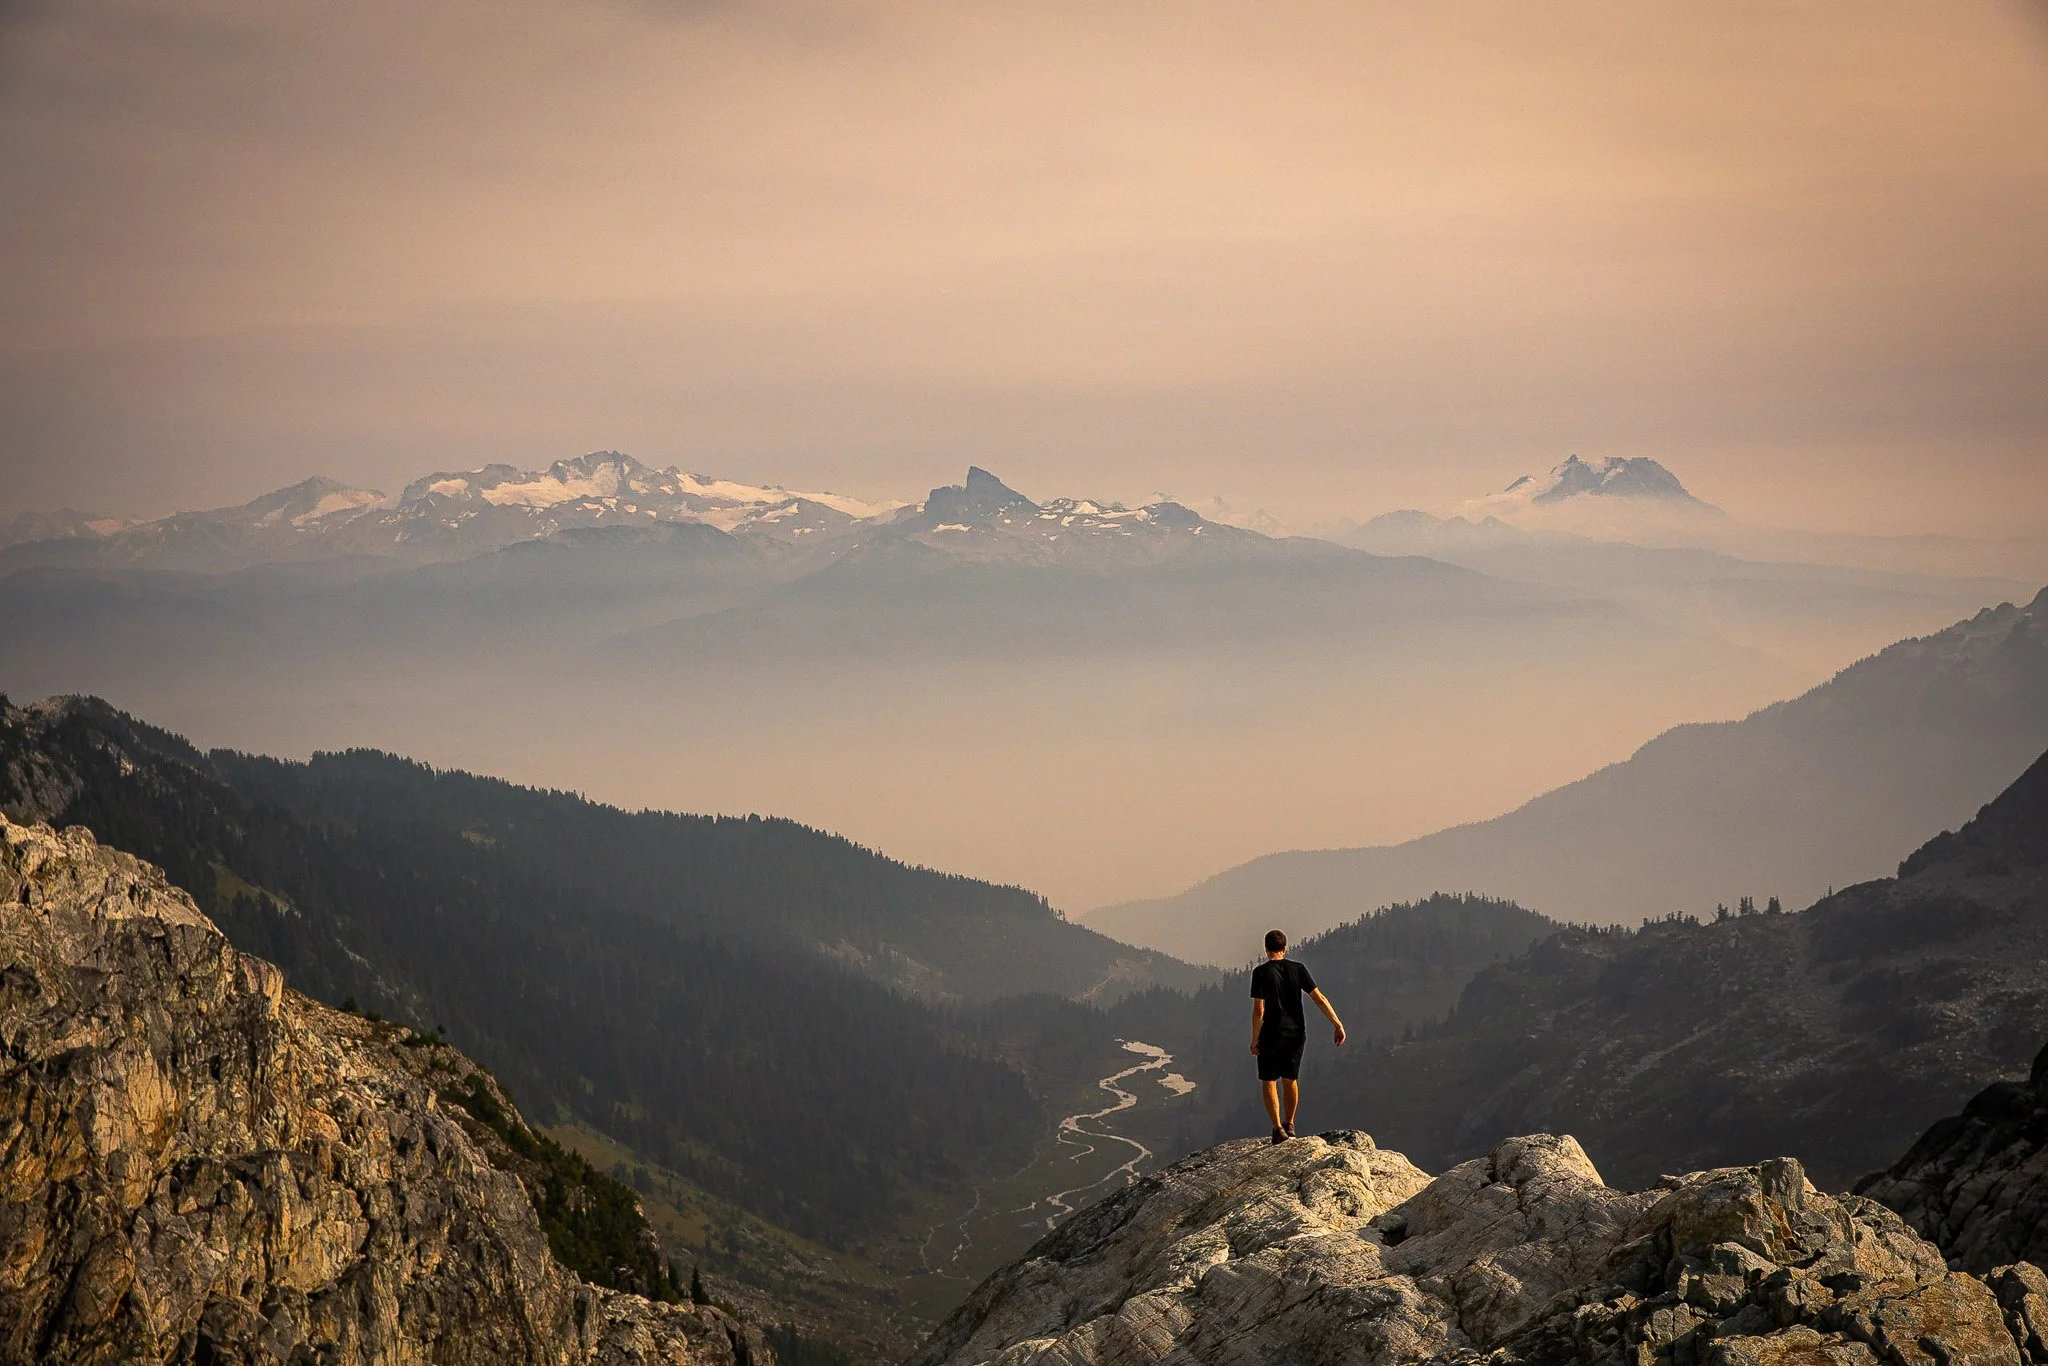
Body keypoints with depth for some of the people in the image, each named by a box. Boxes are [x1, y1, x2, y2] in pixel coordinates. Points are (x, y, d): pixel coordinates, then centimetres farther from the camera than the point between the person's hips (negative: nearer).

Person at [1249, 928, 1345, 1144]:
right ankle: (1289, 1125, 27)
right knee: (1290, 1079, 19)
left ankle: (1278, 1128, -3)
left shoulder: (1261, 972, -10)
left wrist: (1255, 1039, -4)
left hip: (1272, 1035, -4)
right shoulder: (1297, 969, 1)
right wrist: (1338, 1025, 1)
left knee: (1269, 1082, 6)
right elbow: (1319, 999, -3)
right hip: (1296, 1033, 4)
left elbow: (1259, 1010, -13)